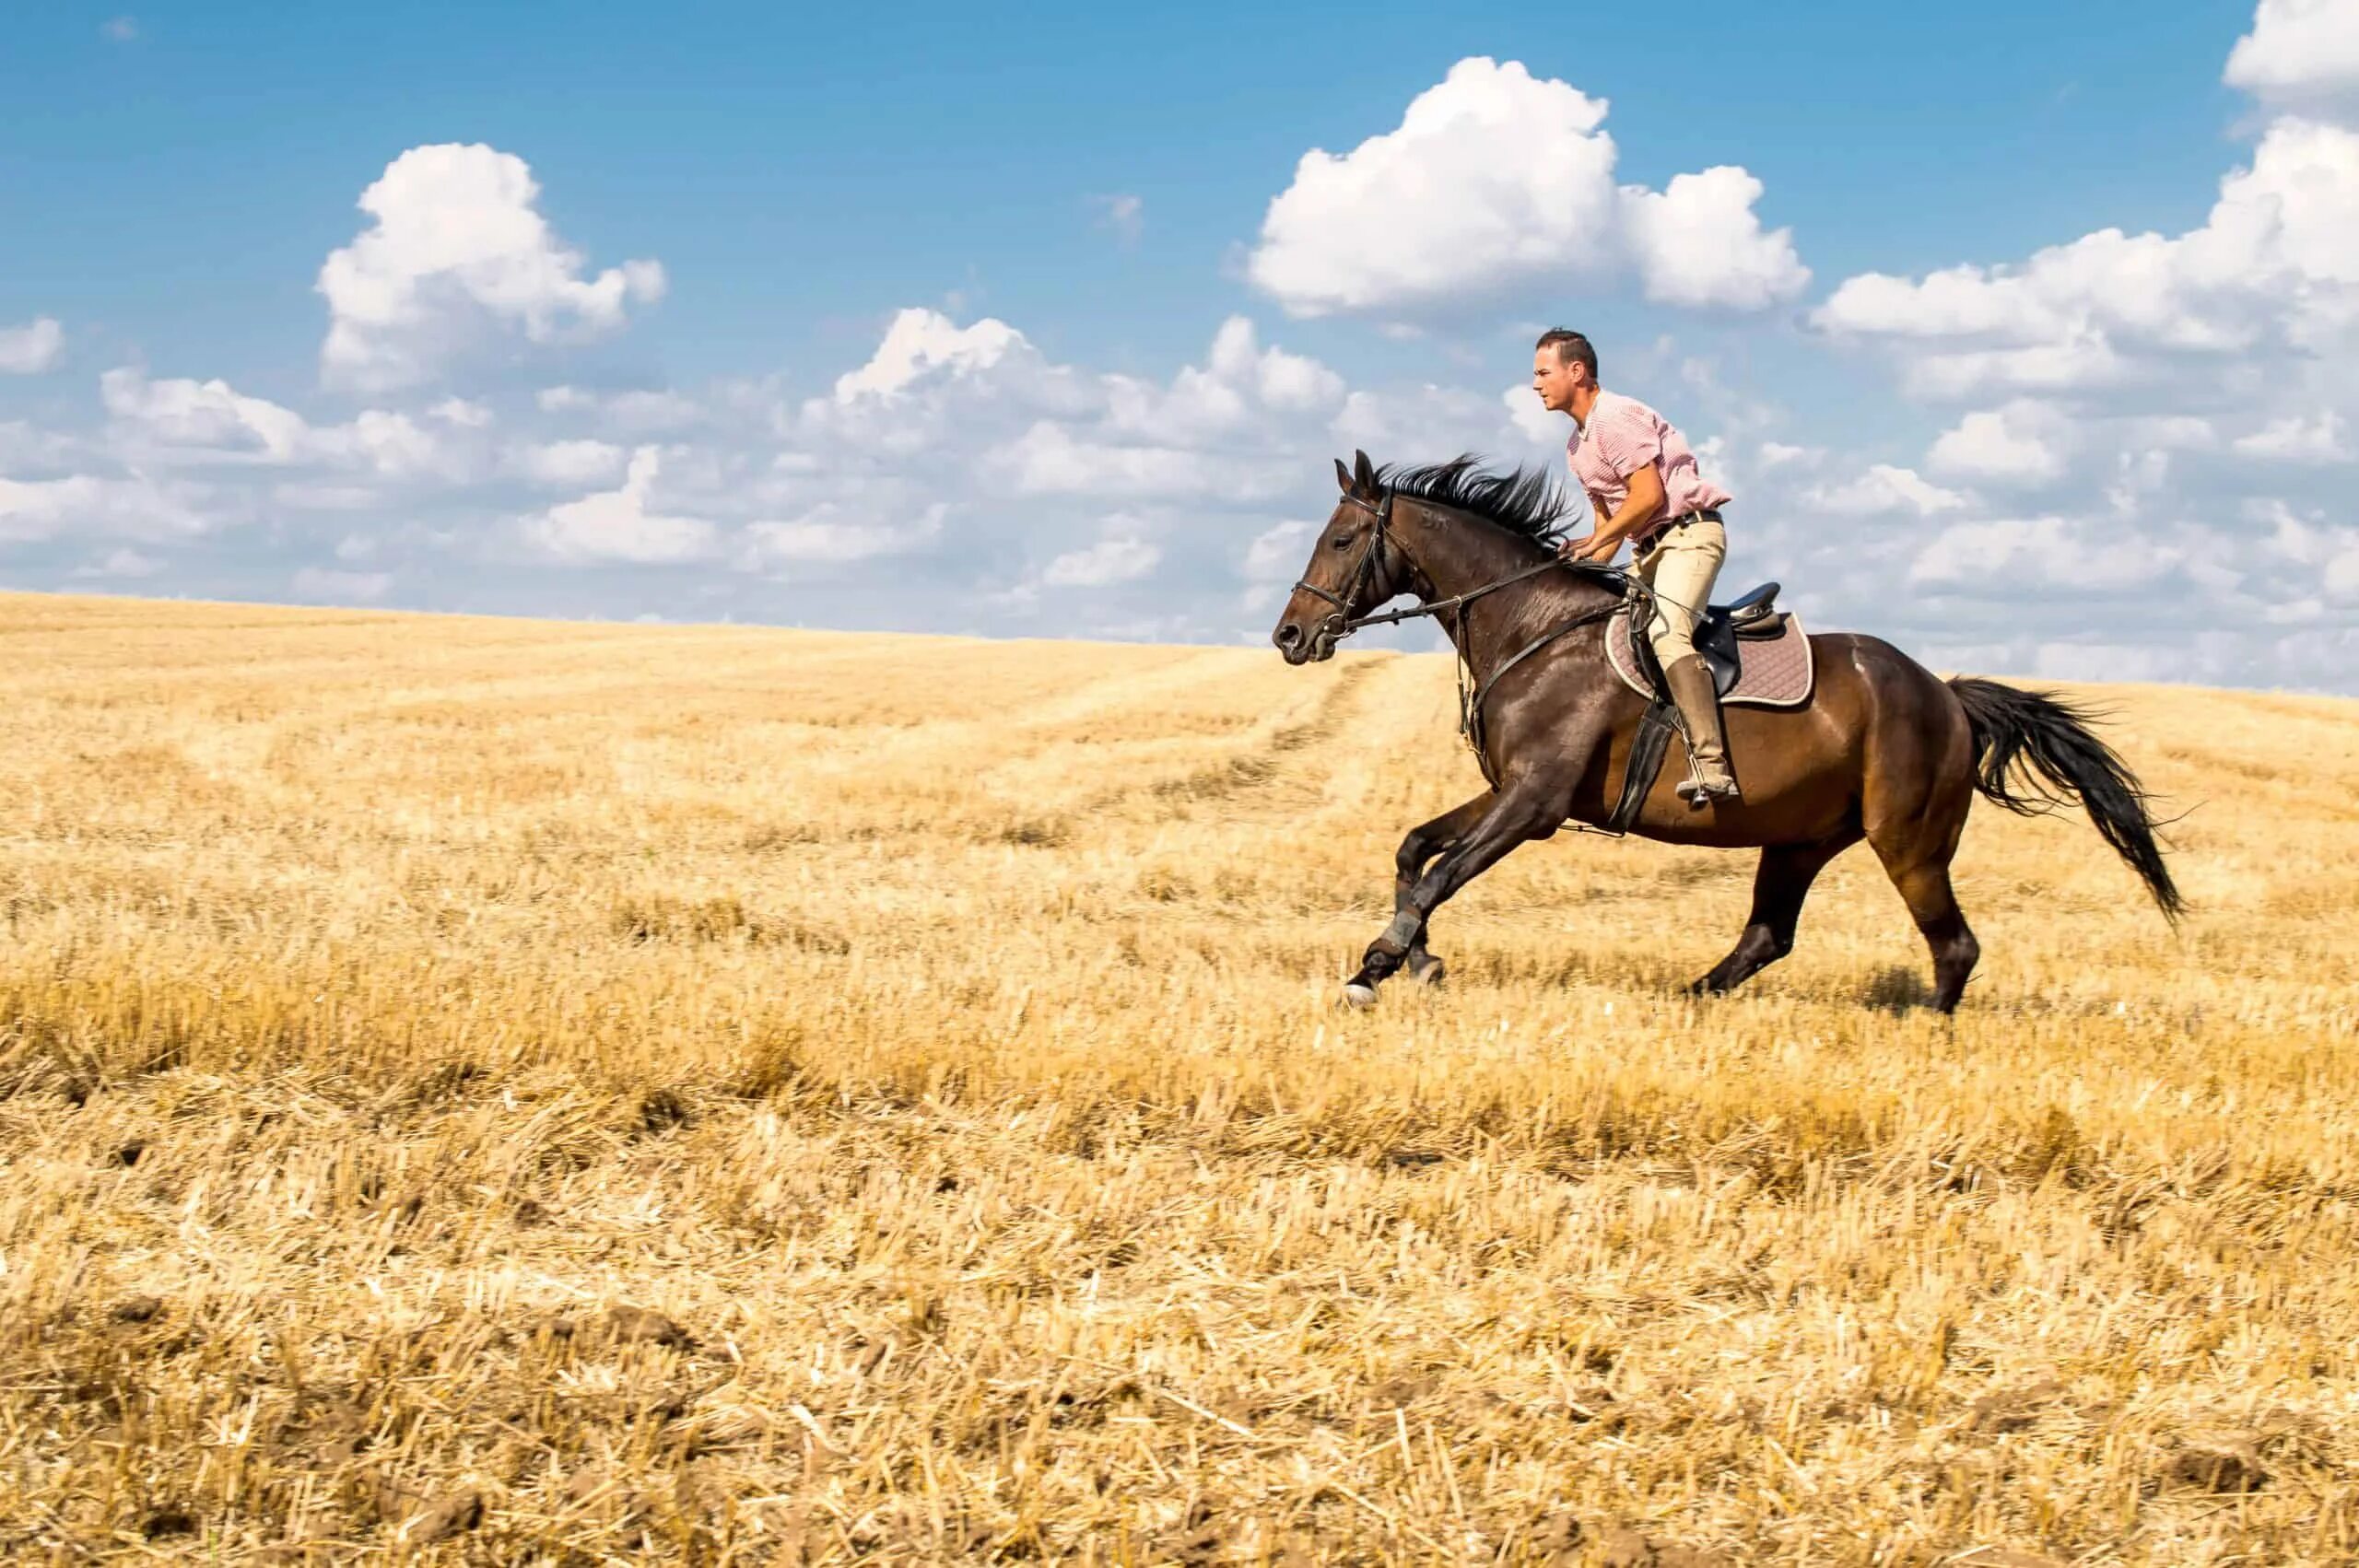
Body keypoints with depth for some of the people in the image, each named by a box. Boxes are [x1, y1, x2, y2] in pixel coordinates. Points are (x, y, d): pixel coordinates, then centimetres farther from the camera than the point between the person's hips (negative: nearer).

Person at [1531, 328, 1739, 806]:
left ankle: (1711, 766, -40)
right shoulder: (1578, 445, 19)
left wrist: (1595, 544, -15)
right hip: (1650, 548, 11)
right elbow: (1609, 514, 21)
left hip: (1689, 532, -11)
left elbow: (1649, 496, -19)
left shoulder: (1615, 418, -12)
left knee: (1665, 633, -29)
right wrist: (1591, 568, 5)